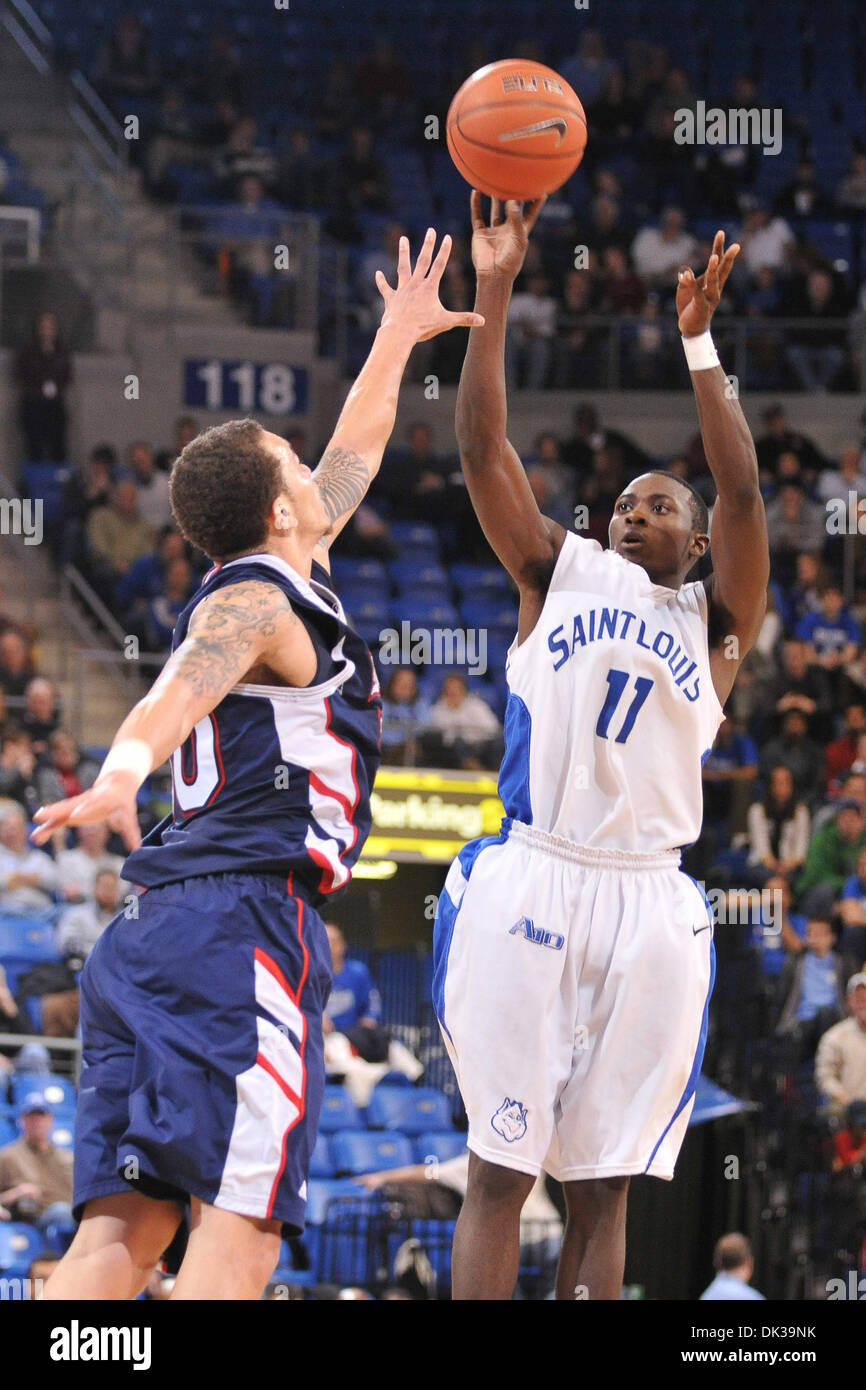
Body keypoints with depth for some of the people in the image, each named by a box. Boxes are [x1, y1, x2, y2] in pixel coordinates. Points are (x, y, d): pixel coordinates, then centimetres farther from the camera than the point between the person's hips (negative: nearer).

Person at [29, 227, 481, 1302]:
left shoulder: (268, 583, 26)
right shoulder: (257, 601, -1)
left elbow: (351, 461, 44)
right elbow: (180, 689, -24)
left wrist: (396, 342, 53)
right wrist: (121, 773, -45)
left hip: (157, 933, 9)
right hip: (245, 917, -9)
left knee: (122, 1230, -4)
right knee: (238, 1224, -17)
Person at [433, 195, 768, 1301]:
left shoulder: (713, 619, 12)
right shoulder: (560, 573, 15)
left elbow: (742, 494, -4)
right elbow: (481, 448, 5)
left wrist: (699, 343, -10)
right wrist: (493, 295, -4)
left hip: (645, 904, 1)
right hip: (530, 878, 0)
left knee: (601, 1187, 3)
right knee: (500, 1169, -4)